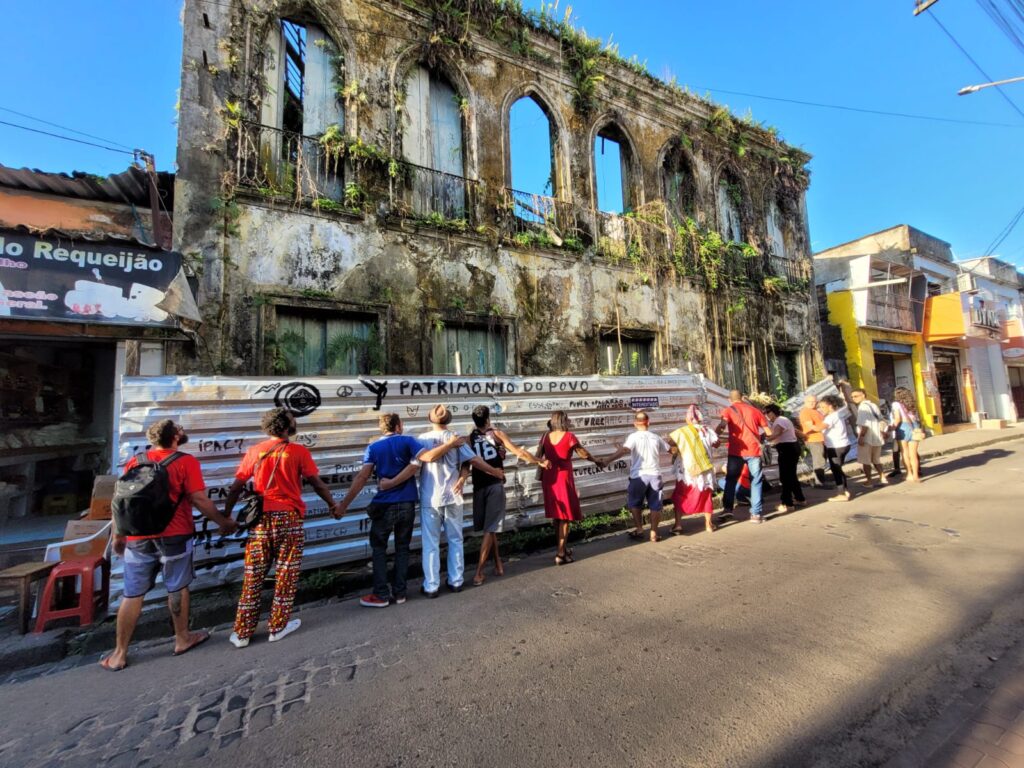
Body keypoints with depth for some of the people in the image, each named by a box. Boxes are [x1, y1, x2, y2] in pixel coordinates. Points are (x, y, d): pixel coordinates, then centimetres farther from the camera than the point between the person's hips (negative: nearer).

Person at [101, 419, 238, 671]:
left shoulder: (135, 462, 5)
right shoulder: (186, 461, -9)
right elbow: (199, 500, -14)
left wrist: (118, 535, 20)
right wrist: (224, 522, -3)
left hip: (138, 537, 4)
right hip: (174, 536, -3)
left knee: (132, 595, 12)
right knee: (177, 588, 12)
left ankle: (119, 653, 21)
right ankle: (182, 639, 27)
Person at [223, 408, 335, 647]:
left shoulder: (254, 451, 4)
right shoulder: (299, 451, -5)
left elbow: (236, 487, 6)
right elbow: (317, 484, -2)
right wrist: (332, 504, 12)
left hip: (260, 518, 3)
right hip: (288, 517, -3)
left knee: (253, 575, 13)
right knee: (286, 573, 10)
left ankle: (242, 632, 22)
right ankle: (278, 626, 20)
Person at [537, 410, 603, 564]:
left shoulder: (546, 437, 3)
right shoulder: (569, 437, -11)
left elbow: (538, 457, 5)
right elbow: (583, 454, -3)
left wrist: (540, 474, 17)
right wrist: (597, 462, 14)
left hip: (549, 479, 6)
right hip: (563, 478, -6)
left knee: (556, 514, 17)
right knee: (565, 516, 4)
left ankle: (561, 548, 31)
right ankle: (561, 554, 5)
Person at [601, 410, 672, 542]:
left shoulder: (634, 436, -7)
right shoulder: (655, 437, 8)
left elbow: (624, 449, -25)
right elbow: (669, 449, 22)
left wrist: (608, 460, -30)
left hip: (639, 475, -3)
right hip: (655, 474, 3)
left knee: (634, 503, 15)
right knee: (655, 505, 13)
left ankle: (639, 530, 16)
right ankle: (654, 533, 17)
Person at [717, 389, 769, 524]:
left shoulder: (728, 410, 3)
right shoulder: (754, 410, 12)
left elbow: (723, 424, -18)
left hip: (736, 451, -1)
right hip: (754, 450, 2)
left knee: (731, 479, 12)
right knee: (756, 481, 9)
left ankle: (727, 508, 6)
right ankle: (756, 514, 6)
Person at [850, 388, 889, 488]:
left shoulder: (863, 406, -14)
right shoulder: (873, 405, 14)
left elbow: (865, 424, -22)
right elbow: (882, 421, 18)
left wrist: (861, 436, -21)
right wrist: (883, 434, 24)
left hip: (867, 438, -9)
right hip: (877, 438, 9)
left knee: (865, 461, 1)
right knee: (876, 460, 19)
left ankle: (868, 481, 6)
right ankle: (883, 478, 17)